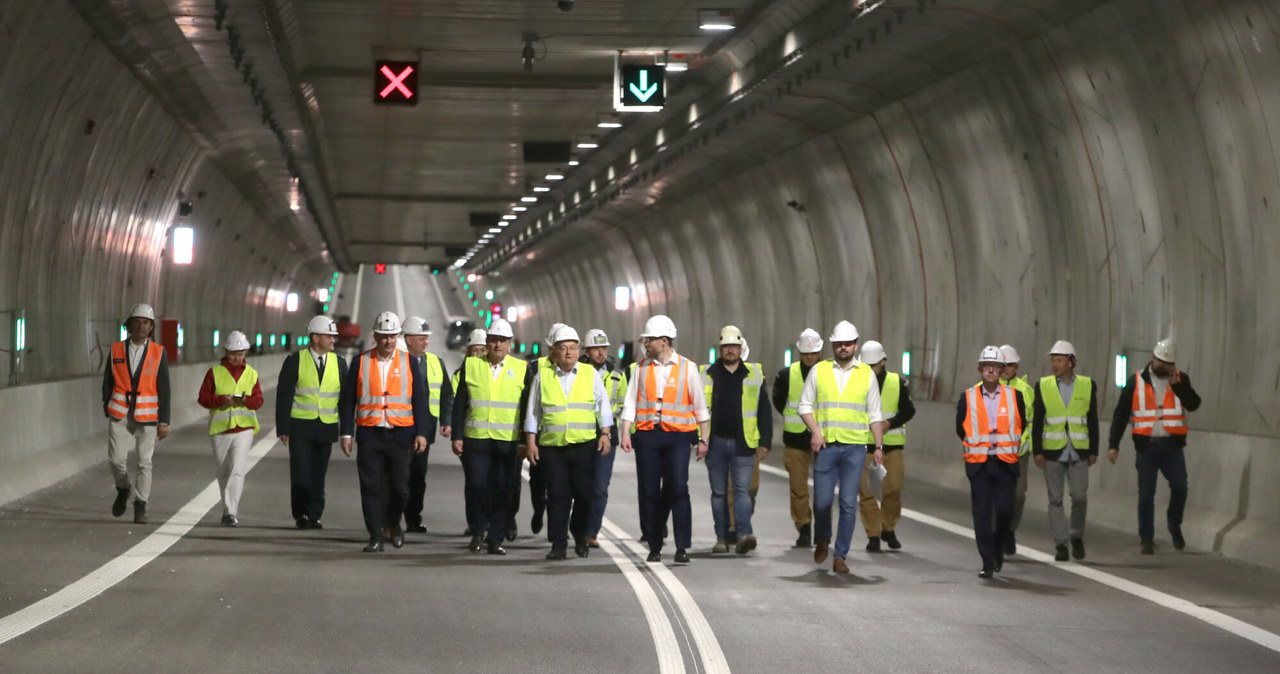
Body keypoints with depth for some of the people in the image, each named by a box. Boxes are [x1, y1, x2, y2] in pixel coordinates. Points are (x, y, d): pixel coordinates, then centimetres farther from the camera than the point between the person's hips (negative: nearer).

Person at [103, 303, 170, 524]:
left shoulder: (158, 353, 0)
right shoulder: (116, 350, 4)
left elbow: (164, 389, -1)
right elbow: (107, 381, 10)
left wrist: (164, 421, -5)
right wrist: (107, 409, 6)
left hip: (147, 416, -1)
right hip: (120, 415, 1)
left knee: (144, 462, -1)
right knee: (116, 458, -5)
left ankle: (140, 506, 11)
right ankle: (123, 490, 24)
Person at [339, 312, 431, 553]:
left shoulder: (408, 363, 5)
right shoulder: (360, 362, 4)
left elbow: (420, 400, 5)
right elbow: (347, 401, 6)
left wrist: (421, 433, -3)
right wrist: (346, 433, 0)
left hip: (400, 434, 0)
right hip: (369, 434, 0)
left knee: (399, 486, 0)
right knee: (371, 487, -2)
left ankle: (393, 522, 27)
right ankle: (376, 536, 5)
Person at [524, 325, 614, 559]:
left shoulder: (591, 374, 9)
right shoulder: (542, 376, 9)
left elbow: (603, 406, 10)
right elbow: (533, 411, 11)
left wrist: (605, 434, 0)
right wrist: (531, 442, 5)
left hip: (585, 444, 0)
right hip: (552, 445, 0)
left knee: (584, 493, 0)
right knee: (557, 496, -2)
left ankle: (580, 534, 23)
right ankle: (558, 544, 3)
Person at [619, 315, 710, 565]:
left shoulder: (687, 368, 4)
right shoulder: (642, 368, 10)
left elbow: (700, 407, 8)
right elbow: (630, 403, 6)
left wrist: (703, 439, 6)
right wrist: (625, 433, -6)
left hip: (677, 435, -3)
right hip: (647, 435, 3)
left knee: (678, 488, -12)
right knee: (649, 492, 4)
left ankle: (682, 547, -9)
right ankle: (654, 547, 14)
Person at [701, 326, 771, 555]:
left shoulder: (754, 375, 8)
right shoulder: (708, 374, 7)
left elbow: (764, 411, 8)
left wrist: (765, 442, 1)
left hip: (743, 443, -1)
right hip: (715, 442, 1)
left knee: (742, 489, -11)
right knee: (719, 492, 6)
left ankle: (744, 534, -21)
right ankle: (722, 538, 12)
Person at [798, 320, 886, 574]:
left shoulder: (866, 374, 9)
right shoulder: (819, 370, 6)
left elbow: (875, 415, 11)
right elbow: (804, 405, 7)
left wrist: (879, 446, 4)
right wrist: (815, 431, -8)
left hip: (855, 447, 0)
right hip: (825, 446, 0)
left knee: (849, 503, -5)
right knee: (822, 501, 0)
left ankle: (840, 555, 3)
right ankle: (822, 540, 29)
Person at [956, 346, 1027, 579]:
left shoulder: (1015, 396, 4)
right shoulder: (968, 398, 3)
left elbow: (1021, 426, 14)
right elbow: (961, 429, 12)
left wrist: (1010, 446, 10)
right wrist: (977, 445, 10)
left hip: (1006, 463, 0)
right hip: (978, 463, 0)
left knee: (1005, 511, -4)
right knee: (982, 514, -4)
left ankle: (998, 548, 24)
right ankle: (988, 562, 1)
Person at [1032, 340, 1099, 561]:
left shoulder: (1087, 385, 3)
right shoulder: (1043, 386, 3)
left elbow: (1093, 421, 7)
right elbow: (1037, 421, 4)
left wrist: (1093, 451, 3)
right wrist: (1037, 451, -2)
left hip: (1079, 452, 0)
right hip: (1053, 452, 0)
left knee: (1080, 497, -3)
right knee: (1055, 499, 1)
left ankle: (1077, 536, 19)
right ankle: (1060, 544, 8)